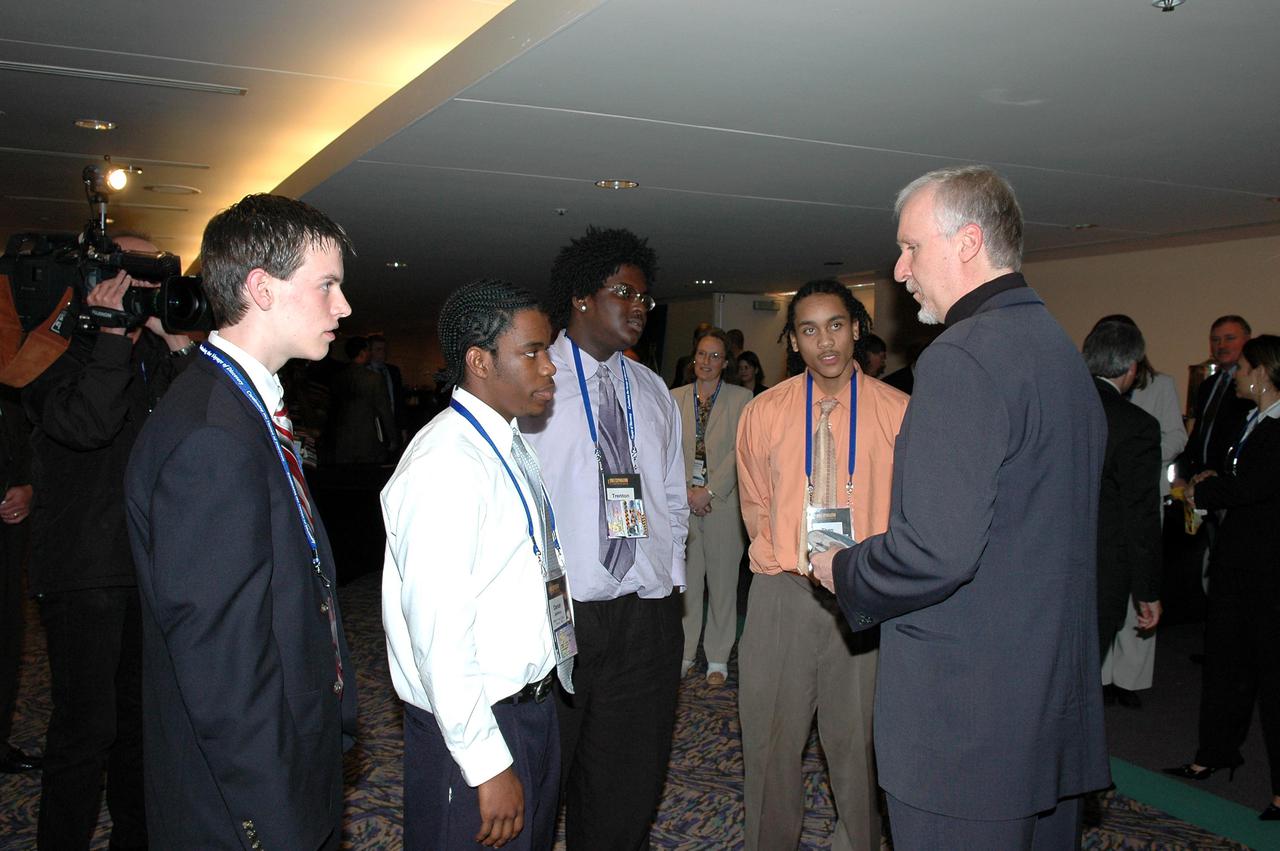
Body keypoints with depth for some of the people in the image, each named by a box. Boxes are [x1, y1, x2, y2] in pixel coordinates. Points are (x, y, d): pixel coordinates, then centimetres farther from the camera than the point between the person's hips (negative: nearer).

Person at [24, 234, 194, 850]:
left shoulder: (155, 359, 11)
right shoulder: (62, 353, -8)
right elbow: (82, 424, -27)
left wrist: (175, 343, -10)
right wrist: (113, 331, -24)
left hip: (149, 567, 7)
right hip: (84, 573, -7)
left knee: (140, 712, 18)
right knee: (87, 725, -3)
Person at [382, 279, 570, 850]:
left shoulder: (509, 445, 7)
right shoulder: (445, 465, -23)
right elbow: (438, 635, -26)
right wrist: (488, 765, -22)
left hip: (532, 702, 9)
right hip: (474, 725, -9)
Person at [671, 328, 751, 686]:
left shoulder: (742, 399, 1)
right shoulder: (675, 398, 8)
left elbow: (740, 452, -6)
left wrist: (709, 491, -11)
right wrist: (687, 492, -6)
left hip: (723, 502, -2)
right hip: (683, 502, 2)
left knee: (723, 580, 3)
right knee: (686, 579, 6)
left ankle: (718, 658, 14)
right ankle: (684, 652, 18)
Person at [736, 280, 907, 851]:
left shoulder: (898, 413, -2)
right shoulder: (763, 413, 3)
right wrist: (788, 561, 6)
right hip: (782, 596, 1)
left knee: (859, 739, 9)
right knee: (771, 741, 10)